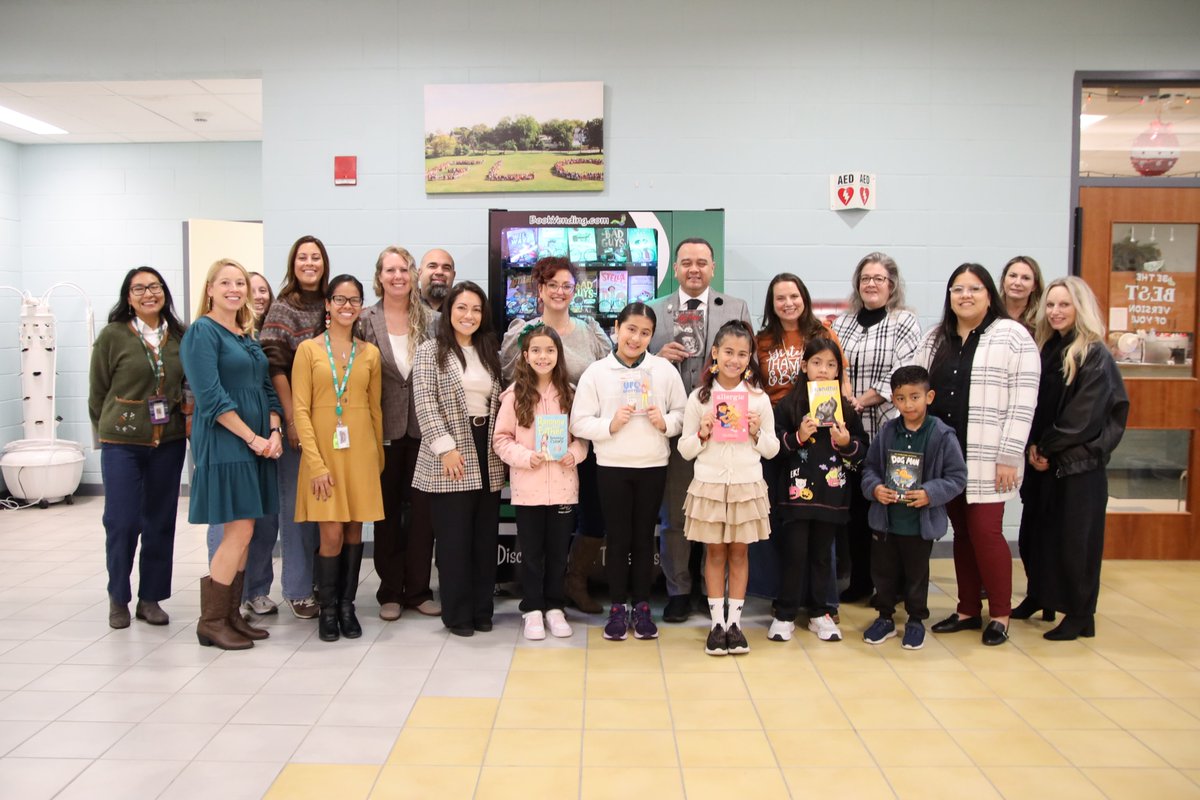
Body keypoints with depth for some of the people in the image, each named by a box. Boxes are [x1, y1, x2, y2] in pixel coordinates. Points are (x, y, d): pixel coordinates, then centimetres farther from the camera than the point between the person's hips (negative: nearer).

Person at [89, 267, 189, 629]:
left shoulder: (179, 336, 3)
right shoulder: (112, 335, -5)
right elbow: (97, 391, 2)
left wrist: (184, 422, 4)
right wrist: (108, 430, 8)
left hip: (169, 442, 3)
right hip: (122, 443, -3)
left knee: (160, 521, 8)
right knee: (122, 522, 0)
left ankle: (151, 597, 21)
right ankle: (118, 597, 21)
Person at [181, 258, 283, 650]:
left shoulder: (248, 335, 16)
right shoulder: (202, 331, -7)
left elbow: (266, 388, 15)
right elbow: (210, 396, -15)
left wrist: (274, 432, -2)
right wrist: (252, 438, -15)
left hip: (259, 442, 8)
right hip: (224, 442, -7)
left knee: (242, 532, 9)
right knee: (239, 532, -8)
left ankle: (231, 615, 18)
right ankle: (211, 622, 4)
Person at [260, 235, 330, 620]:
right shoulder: (283, 308, -3)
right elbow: (276, 368, -9)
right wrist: (292, 420, -15)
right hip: (297, 419, -4)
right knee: (297, 500, 2)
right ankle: (298, 589, 12)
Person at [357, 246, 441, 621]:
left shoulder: (432, 319, 3)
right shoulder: (366, 320, -1)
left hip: (423, 426, 1)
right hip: (384, 428, -1)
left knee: (422, 507, 5)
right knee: (387, 508, 9)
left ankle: (418, 589, 18)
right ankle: (390, 590, 21)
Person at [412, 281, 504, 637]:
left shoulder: (488, 353, 16)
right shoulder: (430, 350, -1)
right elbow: (425, 404, -9)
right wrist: (446, 447, -16)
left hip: (487, 456, 5)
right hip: (450, 459, -5)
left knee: (486, 536, 8)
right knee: (455, 537, -1)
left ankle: (482, 609, 19)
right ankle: (457, 613, 11)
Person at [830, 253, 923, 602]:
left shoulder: (904, 322, 0)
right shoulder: (843, 321, 14)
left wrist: (862, 400, -16)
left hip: (888, 429, -4)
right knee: (855, 505, 8)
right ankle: (859, 580, 20)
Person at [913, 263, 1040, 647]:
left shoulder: (1013, 336, -2)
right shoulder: (935, 338, 13)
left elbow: (1022, 403, -8)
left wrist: (1009, 457, -13)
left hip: (987, 458, -5)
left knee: (985, 531, -5)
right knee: (962, 532, 11)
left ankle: (1000, 614, 12)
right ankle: (968, 610, 22)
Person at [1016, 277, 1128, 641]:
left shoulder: (1095, 356, -11)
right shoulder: (1048, 350, 10)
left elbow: (1083, 418, -16)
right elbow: (1035, 406, 8)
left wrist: (1046, 449, -10)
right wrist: (1034, 447, -5)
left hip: (1080, 463, -7)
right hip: (1046, 461, 7)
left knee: (1075, 539, 1)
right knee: (1034, 531, 13)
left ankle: (1080, 616, 13)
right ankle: (1038, 596, 32)